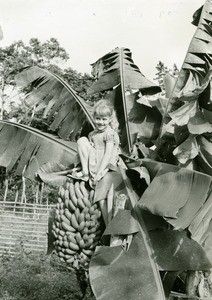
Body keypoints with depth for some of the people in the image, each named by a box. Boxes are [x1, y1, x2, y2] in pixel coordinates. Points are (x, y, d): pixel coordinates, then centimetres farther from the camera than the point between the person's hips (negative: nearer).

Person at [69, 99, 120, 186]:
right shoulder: (93, 133, 11)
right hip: (93, 161, 7)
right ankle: (85, 171, -13)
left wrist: (99, 173, -23)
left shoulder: (110, 133, -11)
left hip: (104, 164, -7)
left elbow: (108, 155, -18)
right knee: (81, 140, -9)